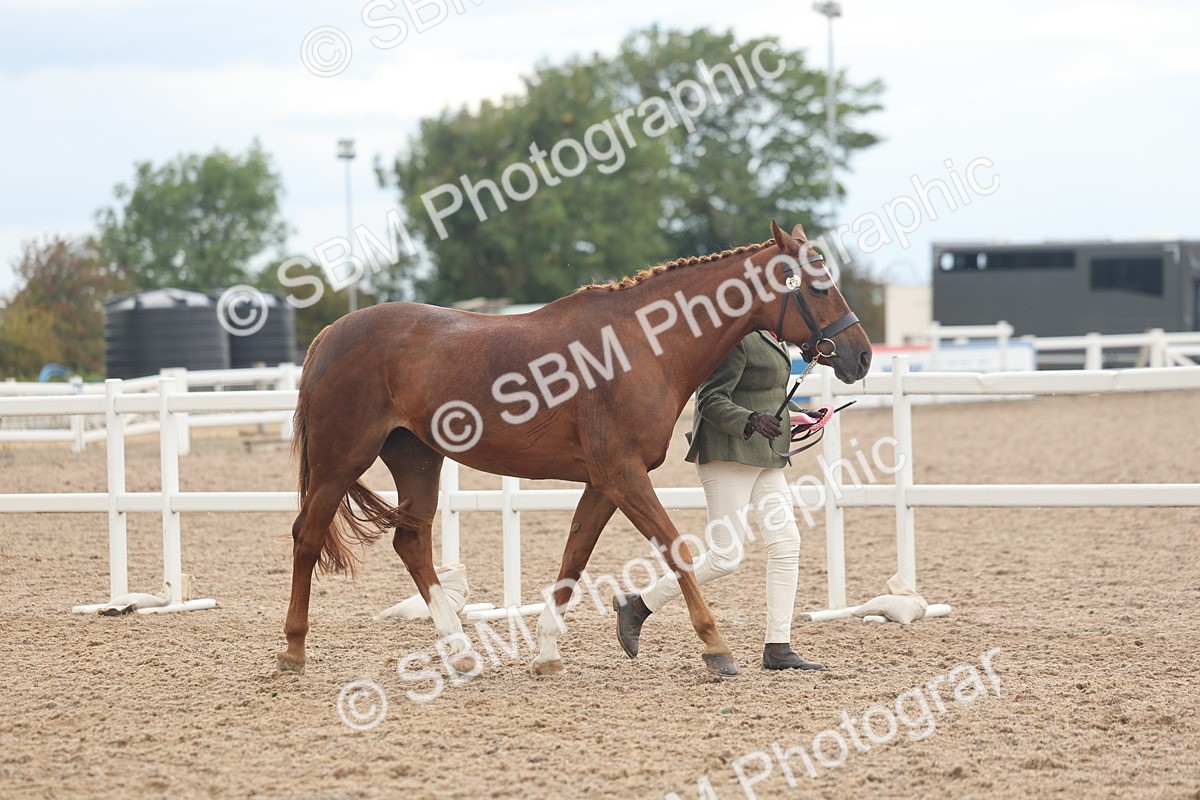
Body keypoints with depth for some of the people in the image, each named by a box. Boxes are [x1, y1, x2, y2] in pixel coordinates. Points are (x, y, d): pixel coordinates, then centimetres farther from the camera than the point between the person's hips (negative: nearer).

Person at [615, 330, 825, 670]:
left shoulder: (765, 336, 15)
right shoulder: (734, 338, -16)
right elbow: (710, 400, -21)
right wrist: (750, 421, -35)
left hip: (764, 457, 10)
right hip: (729, 455, -10)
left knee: (786, 543, 2)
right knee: (725, 556, -8)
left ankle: (778, 649, 4)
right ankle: (637, 607, 7)